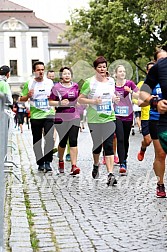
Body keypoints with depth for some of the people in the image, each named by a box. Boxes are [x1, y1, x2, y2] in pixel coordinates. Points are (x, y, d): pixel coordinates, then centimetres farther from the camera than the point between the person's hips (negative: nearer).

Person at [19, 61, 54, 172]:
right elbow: (21, 99, 6)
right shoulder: (29, 83, 2)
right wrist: (28, 95, -14)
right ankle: (40, 163, 18)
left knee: (50, 138, -15)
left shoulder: (50, 82, 7)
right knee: (37, 141, 6)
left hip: (49, 114, 0)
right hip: (35, 116, 0)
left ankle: (48, 162, -7)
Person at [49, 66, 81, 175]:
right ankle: (61, 161, 34)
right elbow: (50, 102, -1)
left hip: (74, 117, 2)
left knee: (73, 141, -9)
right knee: (63, 141, 8)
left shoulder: (75, 86, 10)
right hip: (61, 118, -2)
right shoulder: (56, 87, -1)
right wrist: (60, 103, -17)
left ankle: (74, 166, -13)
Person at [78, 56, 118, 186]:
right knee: (97, 145, 10)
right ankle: (96, 165, 41)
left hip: (109, 118, 2)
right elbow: (80, 99, -4)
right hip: (94, 119, -2)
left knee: (109, 146, -7)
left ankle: (111, 174, -12)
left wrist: (115, 98, 3)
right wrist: (93, 101, -18)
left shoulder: (111, 81, 8)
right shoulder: (89, 82, -6)